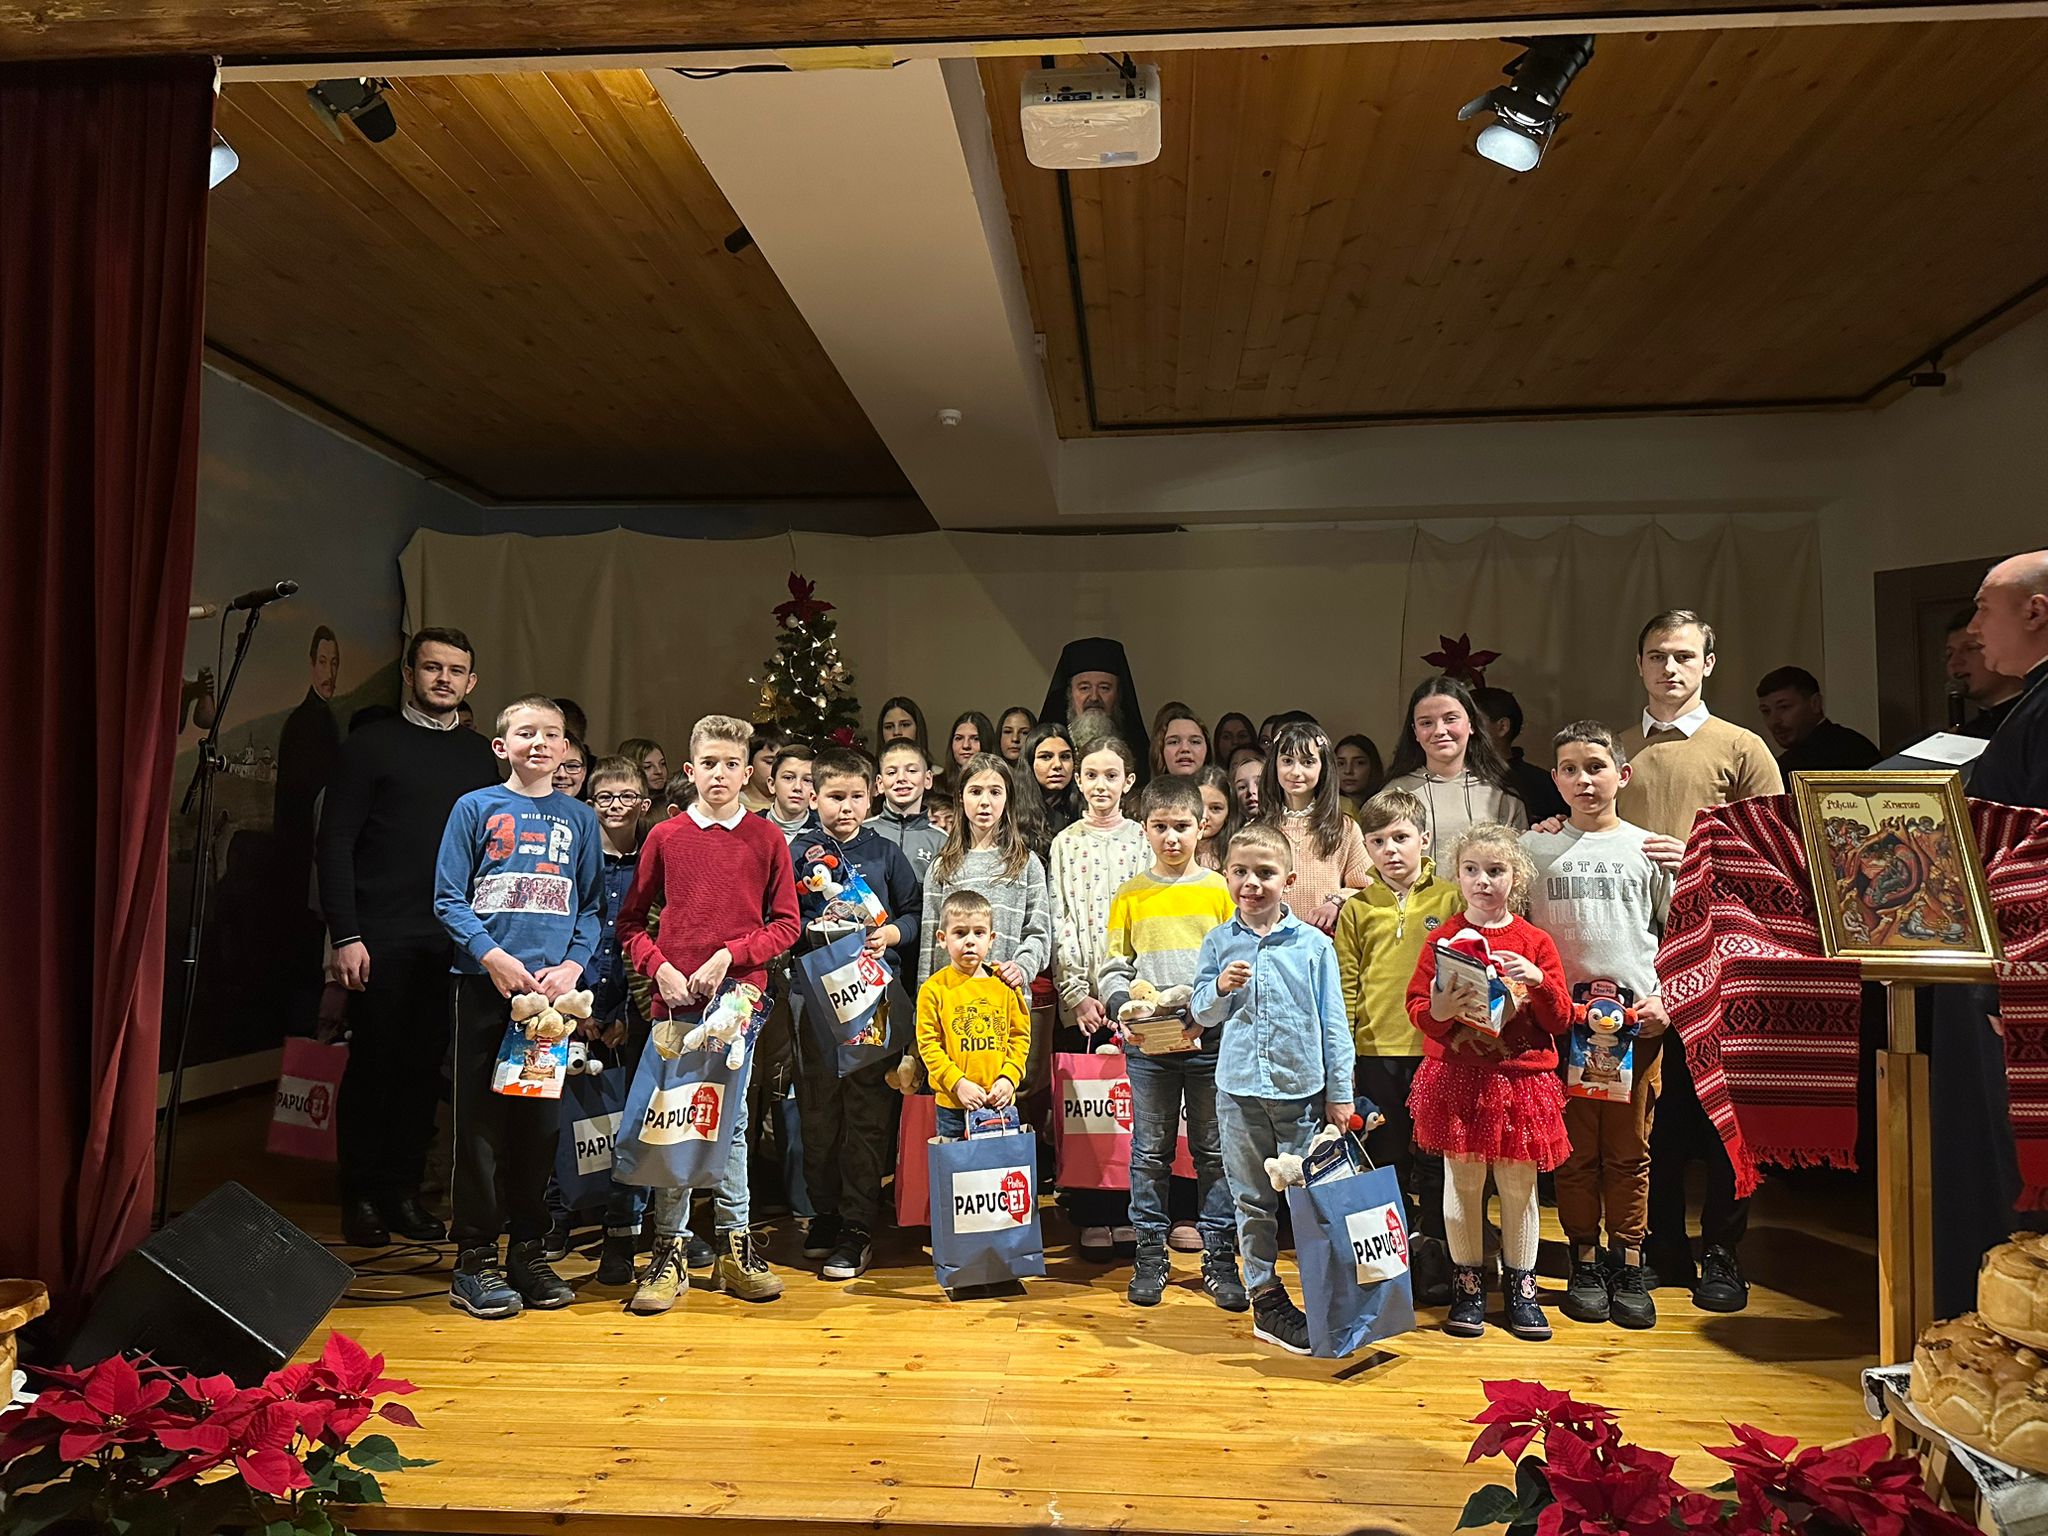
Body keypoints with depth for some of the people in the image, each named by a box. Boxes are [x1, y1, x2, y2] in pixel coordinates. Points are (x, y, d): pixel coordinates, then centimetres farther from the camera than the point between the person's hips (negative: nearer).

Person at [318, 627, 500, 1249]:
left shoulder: (481, 756, 13)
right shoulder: (370, 745, 1)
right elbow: (335, 844, -3)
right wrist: (345, 934, -11)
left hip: (454, 941, 4)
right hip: (382, 938, -3)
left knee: (426, 1065, 8)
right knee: (374, 1063, 2)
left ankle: (403, 1191, 19)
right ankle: (361, 1196, 16)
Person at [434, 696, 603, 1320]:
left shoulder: (579, 818, 11)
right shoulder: (476, 808, 4)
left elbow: (592, 906, 10)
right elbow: (449, 899, -1)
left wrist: (572, 965, -7)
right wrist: (493, 956, -14)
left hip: (553, 989, 3)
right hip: (486, 984, -2)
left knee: (541, 1122, 7)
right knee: (482, 1122, 1)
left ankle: (529, 1253, 18)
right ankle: (475, 1261, 10)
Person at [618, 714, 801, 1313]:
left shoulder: (766, 839, 3)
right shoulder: (665, 837, 5)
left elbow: (786, 923, 2)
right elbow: (630, 921, 8)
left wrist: (728, 956, -10)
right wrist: (660, 968, -8)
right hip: (675, 1000, 1)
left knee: (730, 1122, 7)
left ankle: (735, 1246, 19)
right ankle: (668, 1253, 14)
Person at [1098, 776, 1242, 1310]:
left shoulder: (1220, 890, 5)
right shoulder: (1130, 895, 7)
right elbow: (1112, 968, 7)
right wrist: (1124, 1009, -12)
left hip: (1210, 1040, 0)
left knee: (1215, 1151, 6)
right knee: (1150, 1152, 8)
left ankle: (1219, 1260, 15)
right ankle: (1150, 1258, 18)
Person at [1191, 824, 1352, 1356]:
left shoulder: (1313, 945, -2)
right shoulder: (1219, 943, 3)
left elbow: (1333, 1022, 1)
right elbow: (1201, 1015, 9)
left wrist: (1340, 1092, 1)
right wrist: (1220, 989, -12)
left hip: (1302, 1088, -1)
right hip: (1239, 1090, 2)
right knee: (1252, 1199, 9)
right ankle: (1265, 1298, 20)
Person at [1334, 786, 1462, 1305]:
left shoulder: (1451, 899, 1)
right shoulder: (1357, 909, 4)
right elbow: (1345, 986, 3)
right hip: (1376, 1050, 1)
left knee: (1435, 1161, 9)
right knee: (1386, 1160, 10)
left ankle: (1435, 1259, 22)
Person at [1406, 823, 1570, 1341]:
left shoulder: (1534, 942, 4)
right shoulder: (1443, 939, 3)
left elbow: (1560, 1019, 2)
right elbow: (1417, 1009, 2)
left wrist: (1538, 981, -15)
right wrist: (1439, 1012, -20)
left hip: (1521, 1078, 1)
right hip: (1457, 1079, 0)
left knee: (1519, 1185, 7)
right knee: (1463, 1182, 4)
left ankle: (1520, 1285, 22)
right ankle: (1466, 1284, 18)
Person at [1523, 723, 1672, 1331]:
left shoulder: (1648, 848, 7)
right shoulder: (1534, 848, 5)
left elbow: (1676, 933, 11)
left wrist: (1663, 997, -1)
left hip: (1636, 1015, 1)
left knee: (1629, 1149, 6)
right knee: (1574, 1149, 5)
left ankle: (1628, 1266, 17)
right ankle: (1585, 1264, 17)